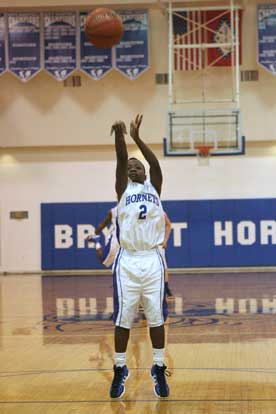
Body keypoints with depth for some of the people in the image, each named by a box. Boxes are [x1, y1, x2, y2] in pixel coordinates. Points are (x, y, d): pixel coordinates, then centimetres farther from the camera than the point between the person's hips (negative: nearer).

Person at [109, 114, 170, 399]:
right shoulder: (123, 189, 8)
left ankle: (159, 369, 14)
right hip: (127, 261, -1)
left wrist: (137, 138, -22)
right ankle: (120, 370, 12)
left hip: (152, 260, 1)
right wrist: (119, 135, -27)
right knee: (123, 318, 2)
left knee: (156, 317, 5)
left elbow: (155, 163, -7)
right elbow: (121, 161, -10)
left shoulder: (154, 188, 12)